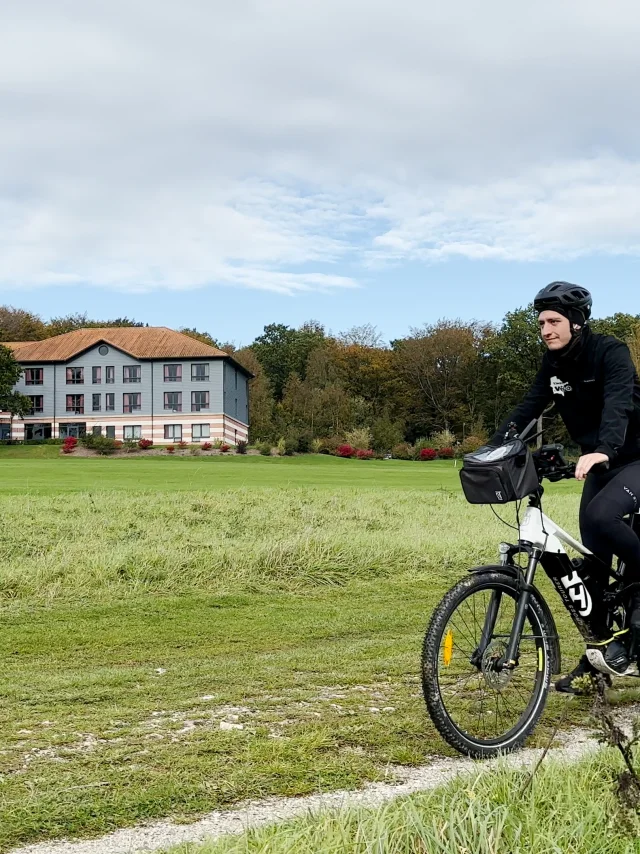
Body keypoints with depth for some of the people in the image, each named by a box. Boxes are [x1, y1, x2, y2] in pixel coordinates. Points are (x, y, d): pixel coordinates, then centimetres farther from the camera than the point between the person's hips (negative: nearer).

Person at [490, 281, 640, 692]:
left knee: (600, 516, -33)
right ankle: (598, 650, 16)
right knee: (593, 553, 5)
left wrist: (603, 450, -55)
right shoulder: (554, 362, 1)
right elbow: (530, 407, -4)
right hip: (601, 463, 7)